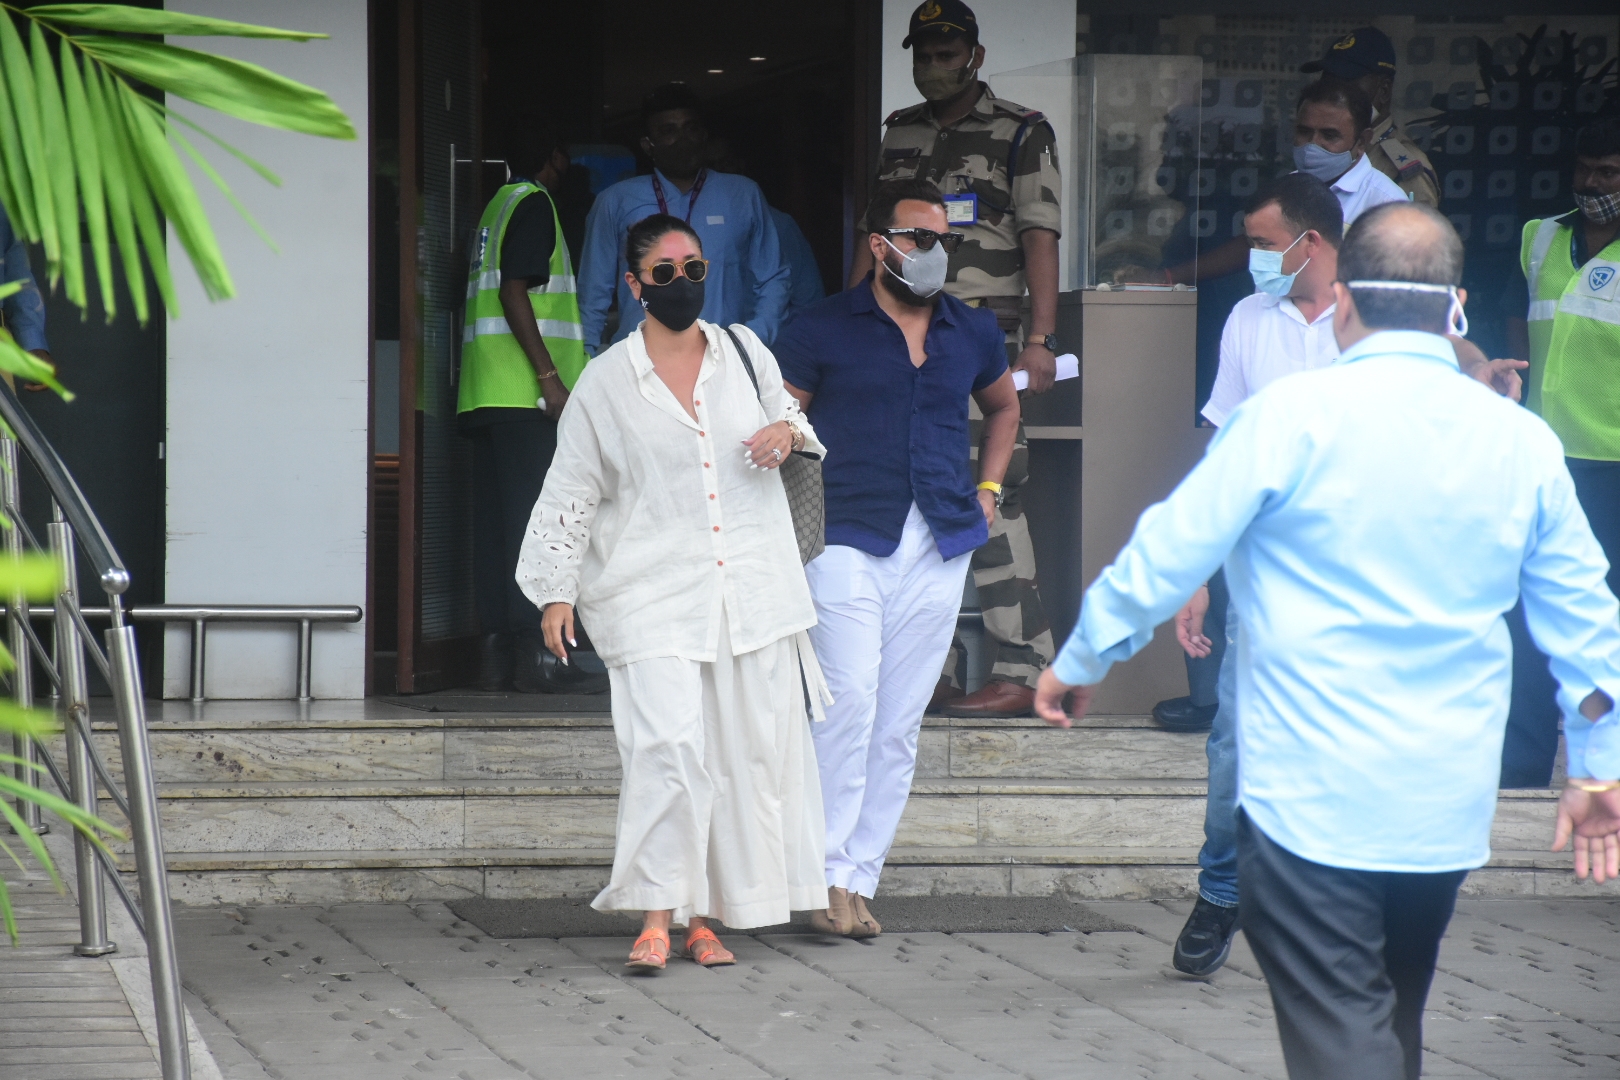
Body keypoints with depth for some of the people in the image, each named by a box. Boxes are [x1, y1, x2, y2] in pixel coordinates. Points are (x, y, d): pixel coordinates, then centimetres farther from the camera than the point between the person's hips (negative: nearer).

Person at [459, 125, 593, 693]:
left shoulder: (497, 206, 21)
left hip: (483, 391, 9)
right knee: (532, 519, -10)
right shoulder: (533, 204, -4)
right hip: (523, 391, -9)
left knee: (493, 522, 6)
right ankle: (528, 651, -15)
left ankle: (494, 652, 3)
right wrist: (549, 374, -18)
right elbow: (514, 292, -15)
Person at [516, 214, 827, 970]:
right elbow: (570, 494, 6)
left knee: (754, 748, 1)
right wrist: (557, 590, 0)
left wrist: (789, 433, 2)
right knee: (669, 746, -17)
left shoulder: (743, 353, 11)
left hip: (753, 589, 4)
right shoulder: (606, 382, 3)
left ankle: (704, 917, 10)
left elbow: (789, 414, 26)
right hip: (654, 595, -4)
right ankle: (657, 917, -12)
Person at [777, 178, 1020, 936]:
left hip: (940, 547, 4)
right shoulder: (824, 332, 0)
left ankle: (861, 877, 11)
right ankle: (831, 874, -8)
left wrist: (989, 488, 19)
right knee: (850, 702, -15)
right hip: (849, 541, -4)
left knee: (900, 724, 5)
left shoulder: (972, 334, 12)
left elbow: (1003, 406, 31)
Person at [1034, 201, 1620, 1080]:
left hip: (1312, 801, -5)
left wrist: (1078, 662, 10)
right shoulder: (1523, 442, 4)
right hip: (1449, 809, 5)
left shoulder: (1296, 414, -10)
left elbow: (1168, 552, -7)